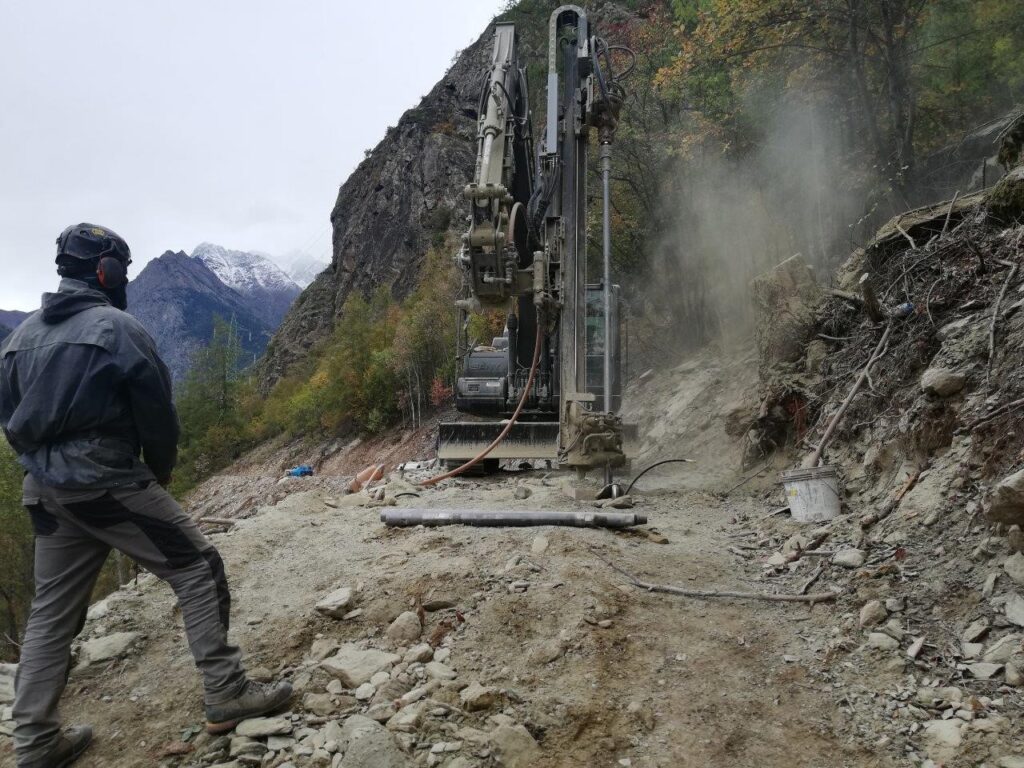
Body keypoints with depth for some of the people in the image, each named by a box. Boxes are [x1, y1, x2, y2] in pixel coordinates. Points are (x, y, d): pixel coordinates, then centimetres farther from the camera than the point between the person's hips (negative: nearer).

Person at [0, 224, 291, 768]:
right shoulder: (117, 328, -11)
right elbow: (156, 411, -8)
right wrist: (161, 471, 8)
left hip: (46, 491, 8)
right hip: (111, 483, -7)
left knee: (52, 611, 15)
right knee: (197, 571, 2)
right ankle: (226, 695, 4)